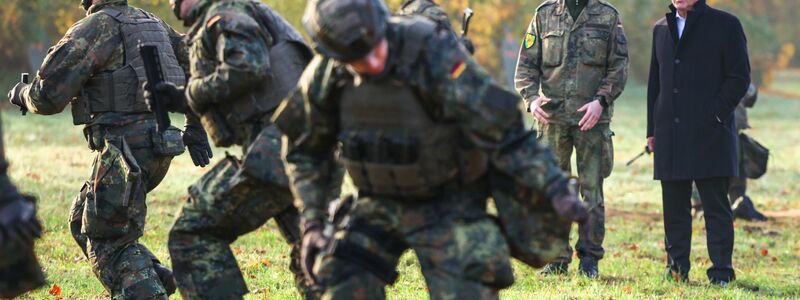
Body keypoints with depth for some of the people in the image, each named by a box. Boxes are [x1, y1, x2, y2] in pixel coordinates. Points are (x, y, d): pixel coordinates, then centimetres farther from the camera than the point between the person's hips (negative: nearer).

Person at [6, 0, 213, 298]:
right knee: (83, 221, 21)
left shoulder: (94, 28, -9)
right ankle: (152, 276, 12)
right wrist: (195, 129, 21)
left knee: (108, 240, -1)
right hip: (156, 147, 9)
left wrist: (22, 94, 11)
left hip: (125, 149, -9)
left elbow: (49, 94, -11)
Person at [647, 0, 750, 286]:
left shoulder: (726, 25, 1)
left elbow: (740, 77, -2)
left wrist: (714, 115, -11)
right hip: (670, 139, 5)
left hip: (710, 134, -5)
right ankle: (677, 270, 12)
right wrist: (652, 129, 13)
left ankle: (721, 273, -1)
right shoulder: (661, 29, 16)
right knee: (674, 208, 6)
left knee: (716, 207, -3)